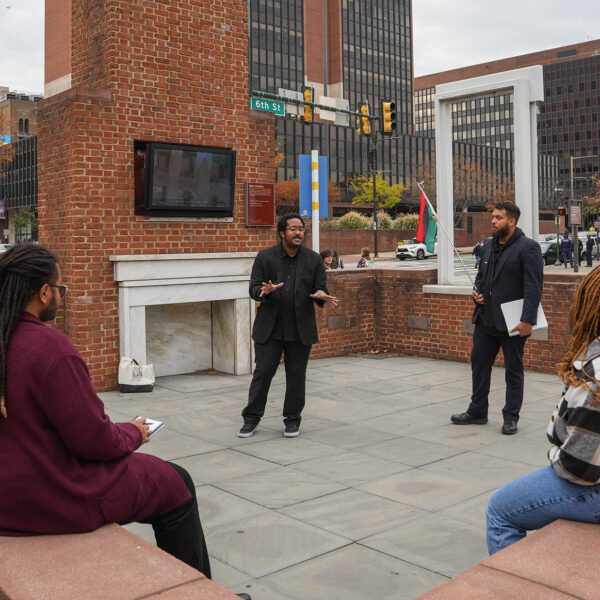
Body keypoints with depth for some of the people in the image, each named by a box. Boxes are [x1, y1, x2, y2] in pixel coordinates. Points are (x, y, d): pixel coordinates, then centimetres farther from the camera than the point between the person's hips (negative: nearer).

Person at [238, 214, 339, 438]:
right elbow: (253, 289, -1)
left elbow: (321, 288, 4)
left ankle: (293, 420, 21)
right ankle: (251, 418, 15)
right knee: (262, 372, 1)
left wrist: (320, 295, -21)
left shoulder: (313, 259, 5)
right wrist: (265, 291, -24)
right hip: (269, 327, -1)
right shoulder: (264, 257, 2)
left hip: (301, 329, 1)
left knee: (296, 375, 7)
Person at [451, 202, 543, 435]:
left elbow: (533, 287, -16)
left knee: (513, 371, 6)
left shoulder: (528, 248, -11)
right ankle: (477, 411, 27)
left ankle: (511, 417, 18)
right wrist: (477, 291, 3)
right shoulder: (488, 246, 11)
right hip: (485, 320, 7)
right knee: (479, 364, 13)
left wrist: (527, 320, -21)